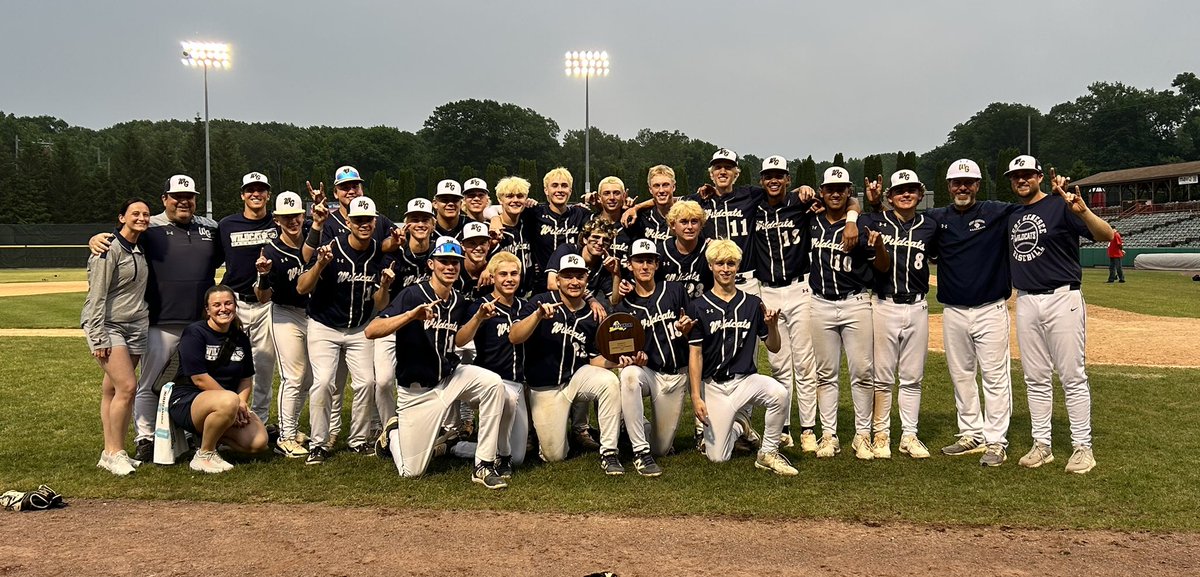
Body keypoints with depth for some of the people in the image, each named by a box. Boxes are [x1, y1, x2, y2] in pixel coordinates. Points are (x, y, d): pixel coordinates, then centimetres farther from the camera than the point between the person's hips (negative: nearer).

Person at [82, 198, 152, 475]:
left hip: (136, 327, 7)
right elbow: (96, 296, -13)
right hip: (108, 325, -7)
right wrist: (98, 338, -17)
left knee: (111, 390, 8)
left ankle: (111, 453, 11)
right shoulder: (109, 250, -11)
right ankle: (115, 452, -4)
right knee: (127, 386, -15)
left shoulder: (141, 250, 13)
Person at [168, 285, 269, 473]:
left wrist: (242, 402, -7)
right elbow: (199, 378, -16)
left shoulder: (240, 338, 10)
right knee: (228, 401, -40)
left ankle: (209, 435, 10)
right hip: (187, 401, -6)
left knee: (259, 443, -17)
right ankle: (204, 455, -16)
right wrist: (234, 401, -15)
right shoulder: (195, 333, -9)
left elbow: (247, 378, 13)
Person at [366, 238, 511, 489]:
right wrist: (411, 315, -39)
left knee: (493, 383, -26)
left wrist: (478, 318, -1)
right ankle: (394, 432, 33)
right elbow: (371, 331, -26)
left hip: (450, 376, 5)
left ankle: (484, 466, -17)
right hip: (417, 390, -5)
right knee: (412, 471, -2)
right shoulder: (412, 295, -17)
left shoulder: (458, 302, 2)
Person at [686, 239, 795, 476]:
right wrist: (696, 397, -9)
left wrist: (772, 326, -13)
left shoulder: (752, 304, 4)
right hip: (714, 385, -1)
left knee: (779, 393, -33)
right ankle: (737, 426, 29)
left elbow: (773, 348, 8)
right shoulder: (698, 307, -2)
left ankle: (768, 454, -11)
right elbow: (695, 354, -3)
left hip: (746, 379, 1)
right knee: (717, 458, -6)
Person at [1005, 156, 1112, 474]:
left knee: (1072, 376, -2)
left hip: (1061, 299, -6)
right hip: (1025, 302, 6)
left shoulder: (1060, 205, -6)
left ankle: (1083, 446, 6)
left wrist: (1082, 211, -36)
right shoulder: (1011, 216, 14)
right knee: (1036, 378, 11)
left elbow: (1107, 235, -19)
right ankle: (1041, 444, 18)